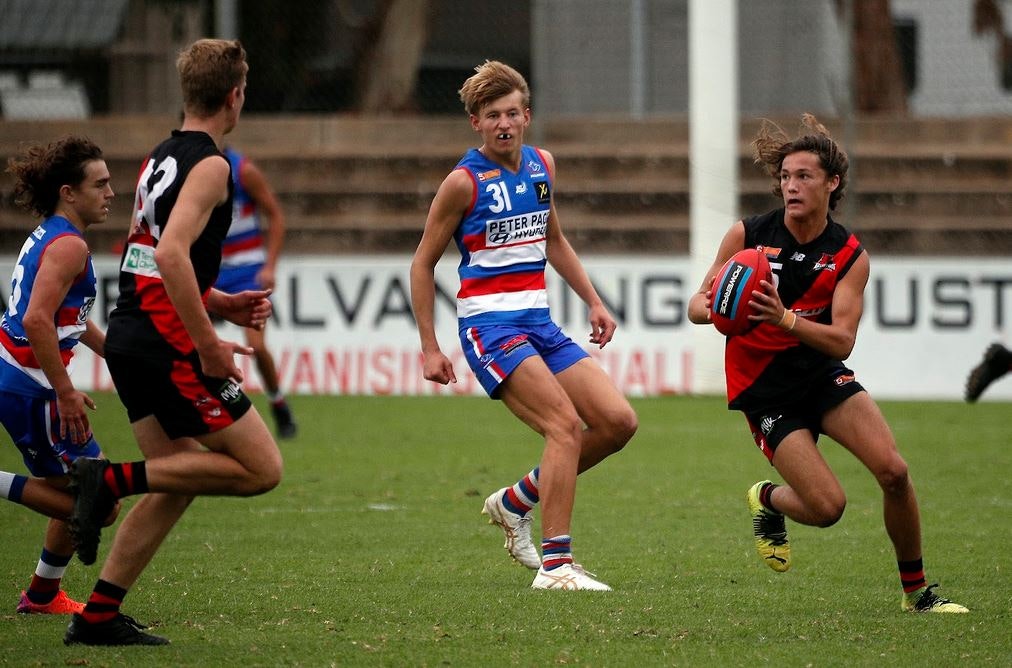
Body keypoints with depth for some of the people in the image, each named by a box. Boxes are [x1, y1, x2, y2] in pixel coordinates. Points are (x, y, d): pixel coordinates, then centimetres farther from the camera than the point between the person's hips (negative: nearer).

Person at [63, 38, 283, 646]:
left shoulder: (160, 159, 17)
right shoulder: (210, 164, -12)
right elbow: (172, 255, -25)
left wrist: (223, 304, 21)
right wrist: (209, 345, -21)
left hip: (128, 339, 9)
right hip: (168, 345, -9)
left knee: (178, 482, 16)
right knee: (262, 469, -5)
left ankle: (99, 616, 11)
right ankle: (113, 479, -11)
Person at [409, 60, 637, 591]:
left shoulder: (542, 165, 11)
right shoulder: (464, 182, -9)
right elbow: (423, 262, -2)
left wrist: (593, 302, 20)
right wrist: (429, 347, -6)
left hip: (540, 323, 7)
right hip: (490, 324, -7)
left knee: (618, 422, -1)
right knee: (566, 424, -24)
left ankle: (516, 500, 14)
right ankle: (555, 564, -25)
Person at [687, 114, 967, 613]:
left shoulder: (850, 256, -7)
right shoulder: (747, 235, -9)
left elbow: (842, 342, -16)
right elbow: (697, 305, -4)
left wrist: (785, 318, -32)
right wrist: (719, 310, -29)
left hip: (822, 374, 3)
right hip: (763, 388, -2)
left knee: (894, 472, -15)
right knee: (827, 506, -16)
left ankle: (916, 591, 5)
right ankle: (767, 501, 20)